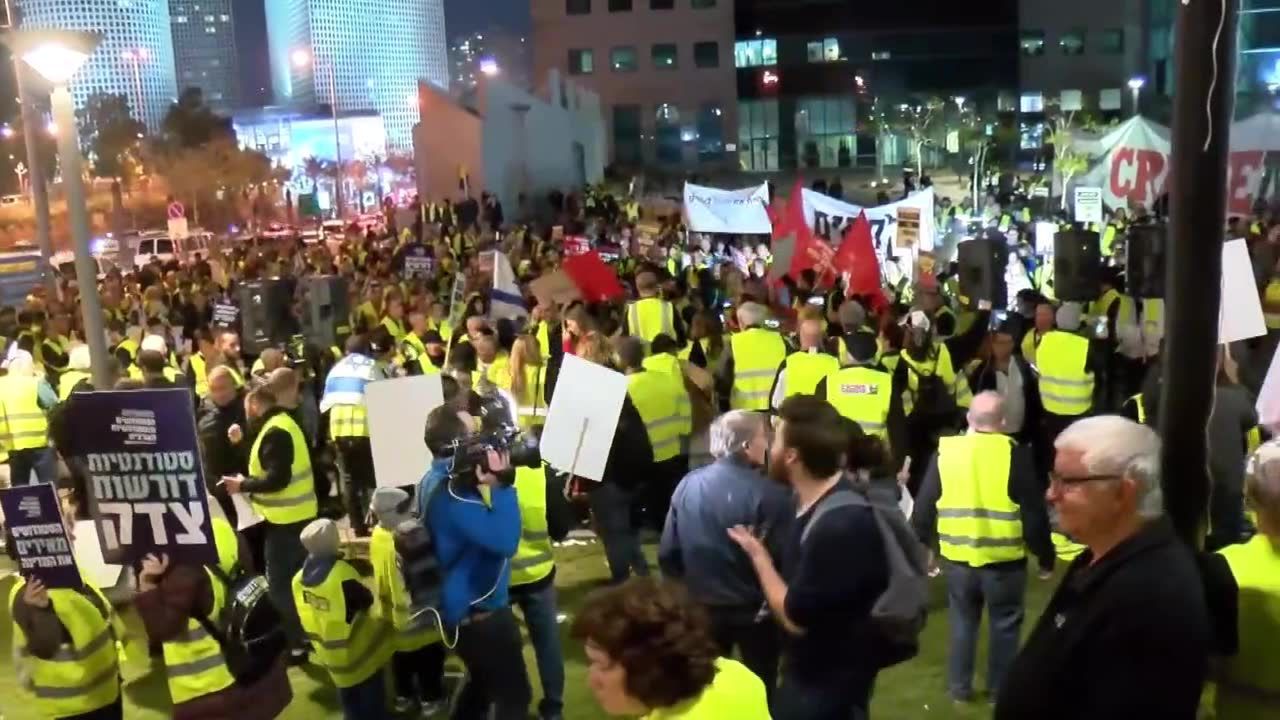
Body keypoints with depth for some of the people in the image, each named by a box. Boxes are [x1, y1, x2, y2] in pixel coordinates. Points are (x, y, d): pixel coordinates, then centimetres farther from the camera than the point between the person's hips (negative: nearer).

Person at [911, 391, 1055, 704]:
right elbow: (1034, 512, -8)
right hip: (1004, 559, -2)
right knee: (1004, 623, 17)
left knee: (962, 622, 19)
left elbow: (923, 507, 2)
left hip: (957, 557, 2)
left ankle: (959, 687, 26)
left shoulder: (945, 451, -3)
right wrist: (1045, 555, 4)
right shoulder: (1015, 454, -11)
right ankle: (1001, 687, 27)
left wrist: (923, 544, 15)